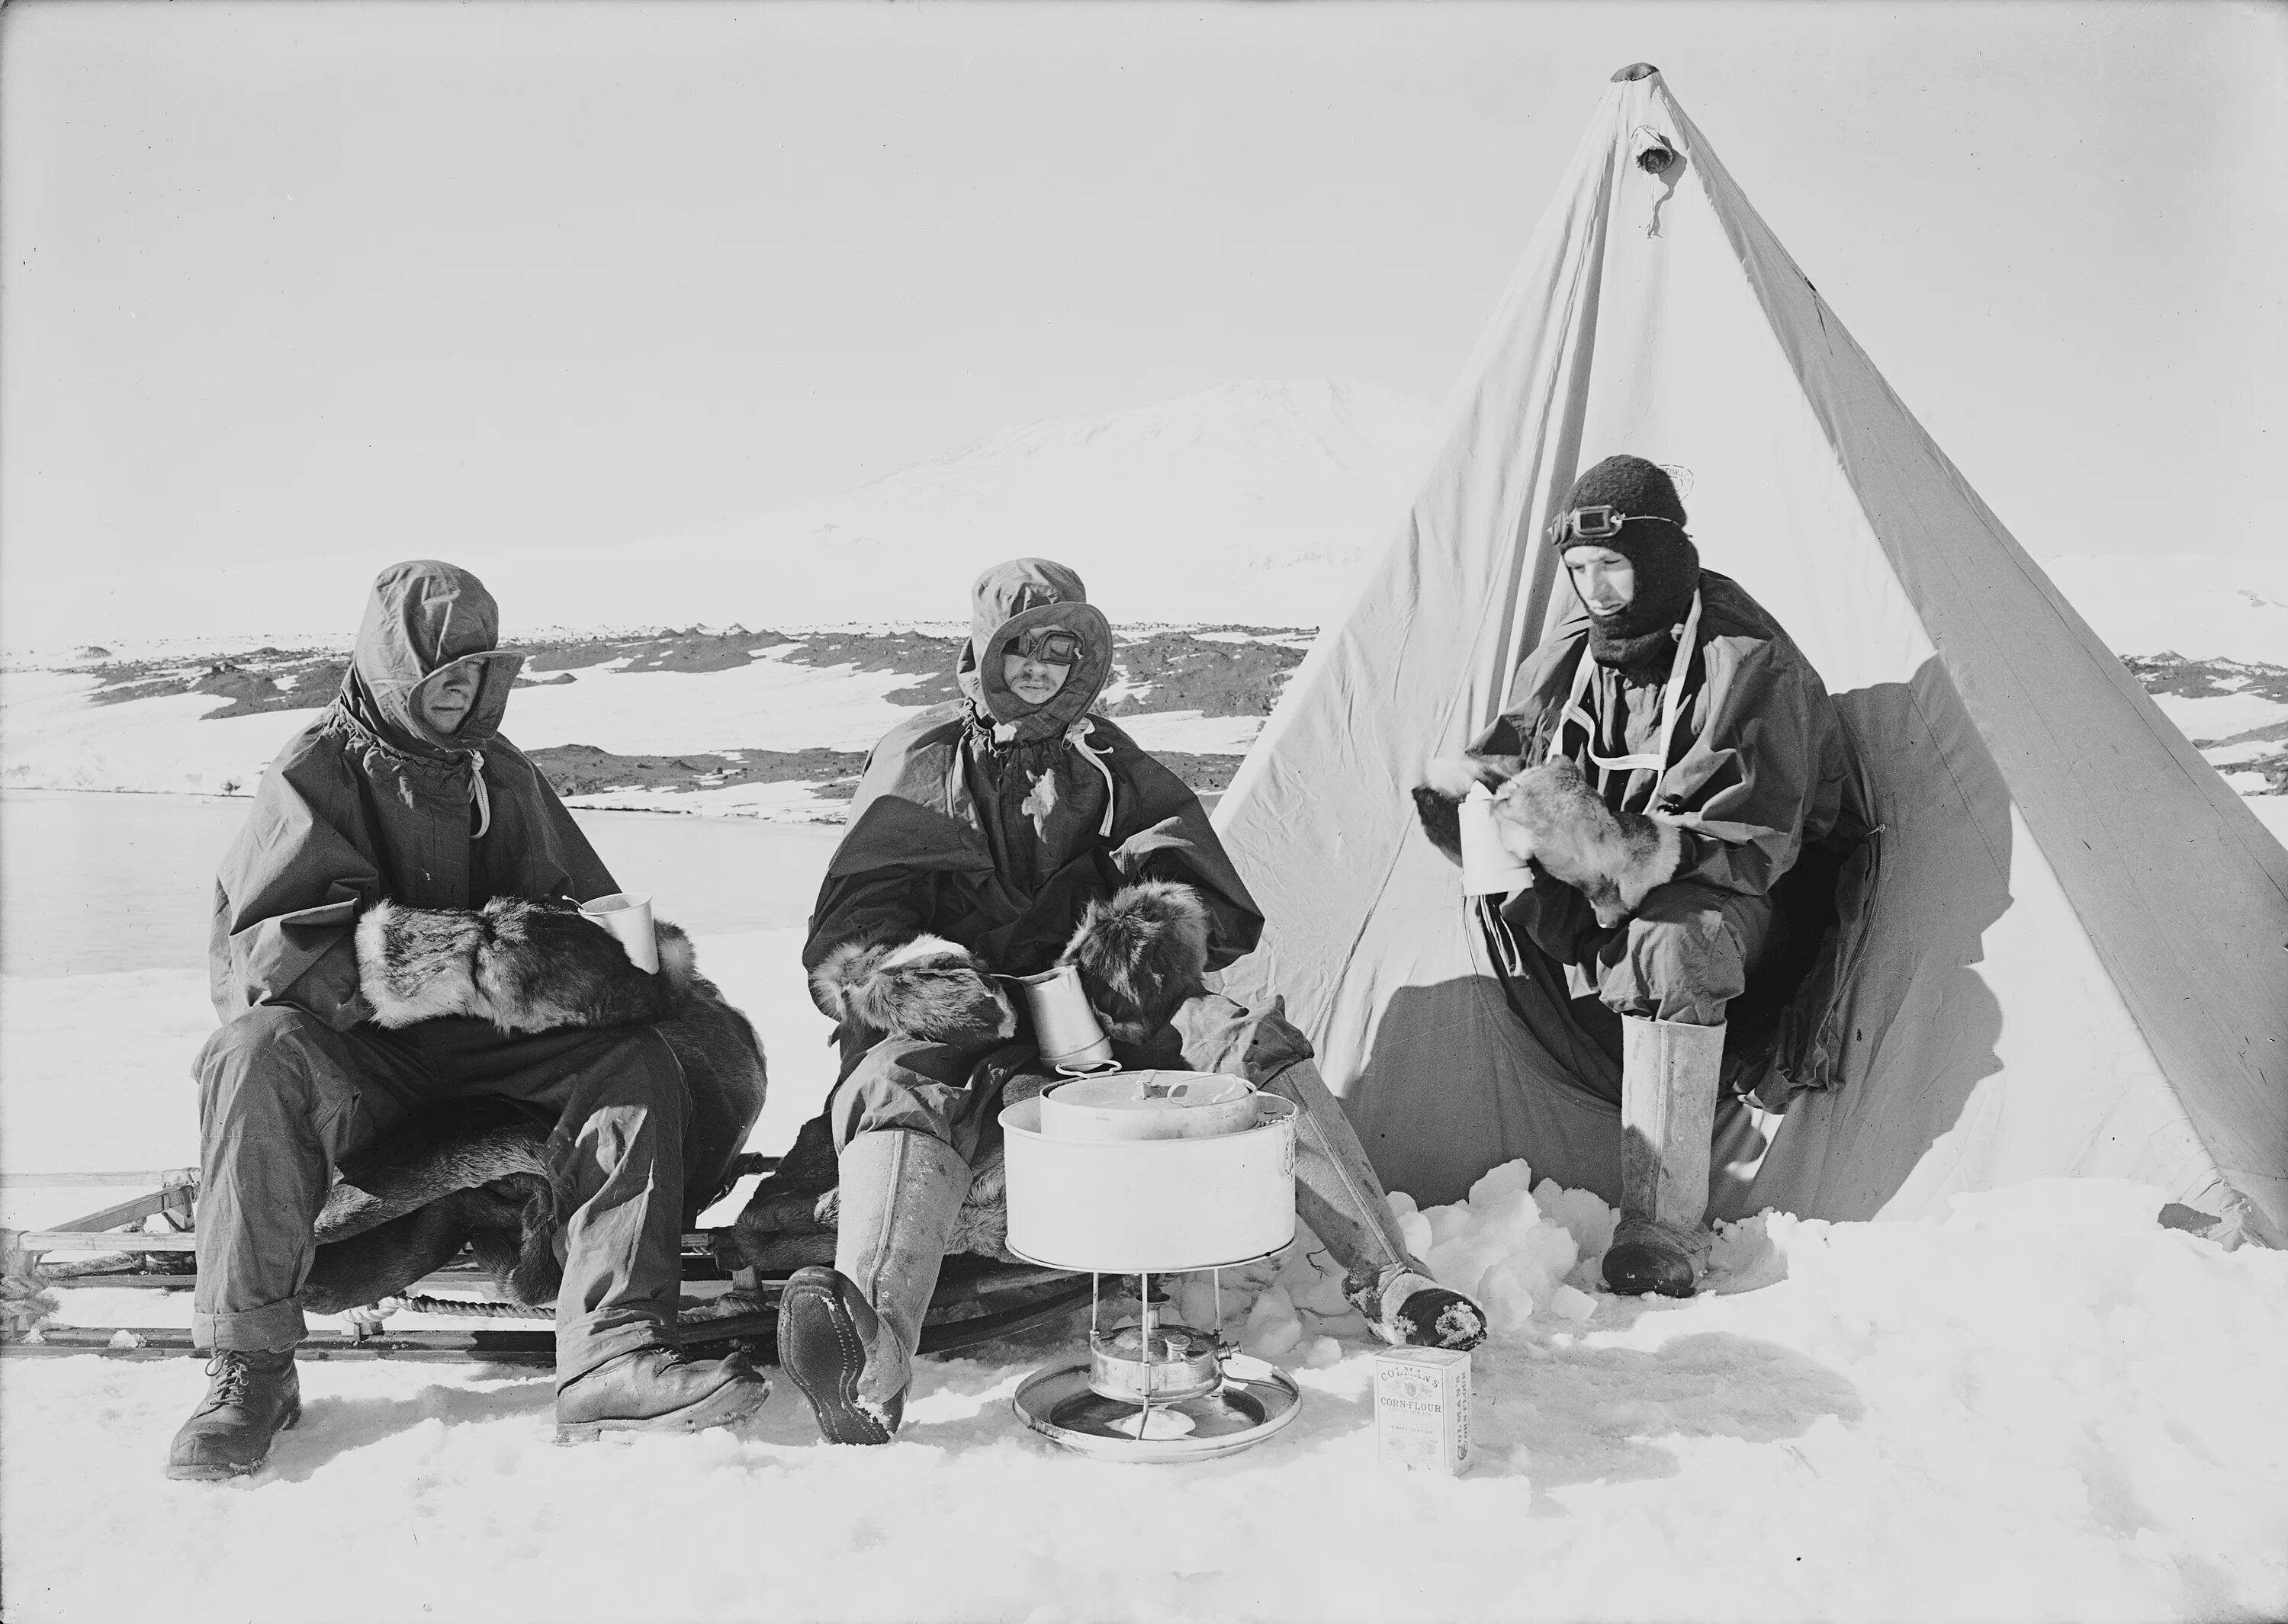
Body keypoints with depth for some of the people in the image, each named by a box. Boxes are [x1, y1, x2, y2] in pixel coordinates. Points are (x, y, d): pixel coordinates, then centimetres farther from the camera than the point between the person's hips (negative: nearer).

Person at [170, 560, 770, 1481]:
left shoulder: (501, 775, 14)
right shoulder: (314, 775, -1)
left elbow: (590, 917, 14)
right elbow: (258, 949, -16)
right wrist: (465, 954, -28)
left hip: (484, 1048, 4)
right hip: (353, 1051, -3)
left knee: (637, 1061, -21)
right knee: (261, 1051, -35)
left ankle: (613, 1356, -33)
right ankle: (249, 1364, -24)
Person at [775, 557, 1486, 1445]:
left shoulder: (1108, 762, 15)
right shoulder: (919, 765, 7)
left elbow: (1208, 895, 15)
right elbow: (852, 939, -1)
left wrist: (1159, 920, -10)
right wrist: (929, 976, -23)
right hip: (971, 1028, -3)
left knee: (1252, 1041, -22)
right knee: (903, 1086, -36)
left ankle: (1386, 1278, -25)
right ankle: (869, 1372, -58)